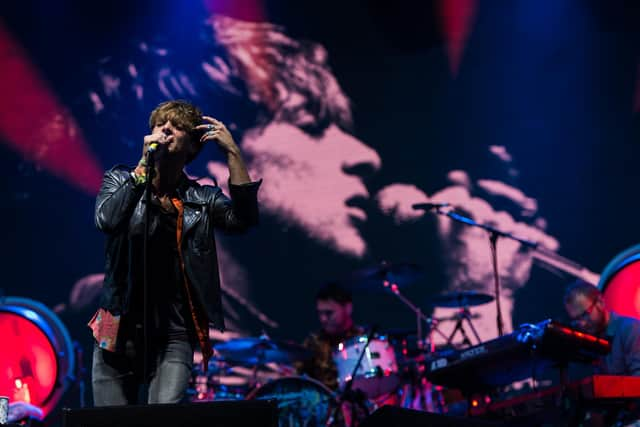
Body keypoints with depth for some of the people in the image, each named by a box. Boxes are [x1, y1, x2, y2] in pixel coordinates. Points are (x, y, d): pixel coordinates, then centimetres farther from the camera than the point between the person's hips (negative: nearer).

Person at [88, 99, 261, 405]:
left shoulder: (202, 199, 8)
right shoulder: (120, 180, 7)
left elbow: (243, 219, -11)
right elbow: (106, 220, -14)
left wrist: (232, 152, -12)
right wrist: (145, 164, -16)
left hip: (173, 335, 0)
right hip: (119, 330, 0)